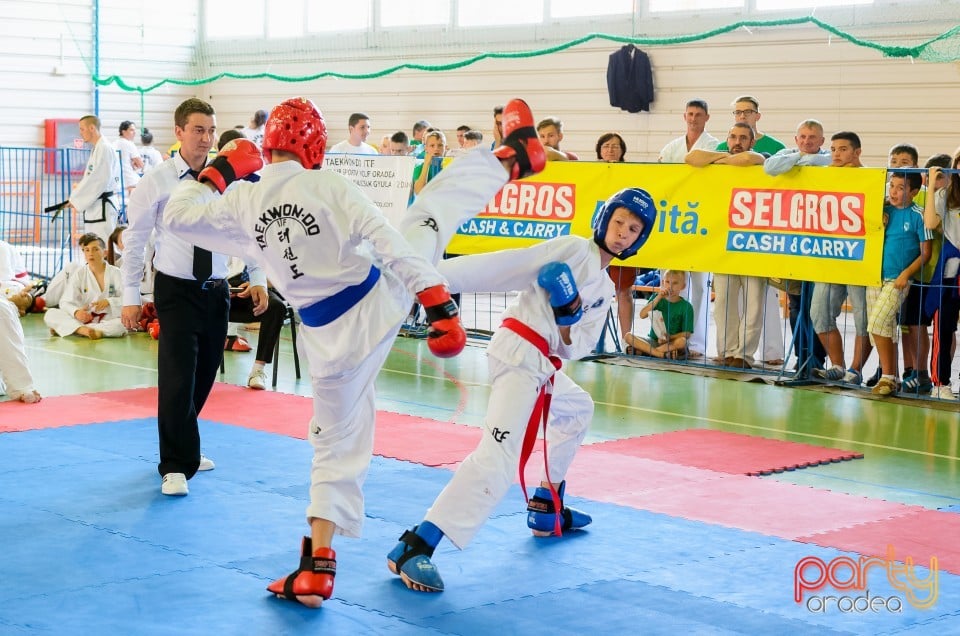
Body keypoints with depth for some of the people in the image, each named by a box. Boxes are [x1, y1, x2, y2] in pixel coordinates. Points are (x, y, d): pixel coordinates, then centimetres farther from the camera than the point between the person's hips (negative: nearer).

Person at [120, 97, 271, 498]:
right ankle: (176, 465, 1)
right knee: (178, 377, -10)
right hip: (176, 290, -4)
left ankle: (182, 448, 36)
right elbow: (134, 240, -4)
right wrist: (130, 296, -6)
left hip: (216, 291, 4)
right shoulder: (157, 182, -9)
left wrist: (258, 278, -2)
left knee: (204, 376, 15)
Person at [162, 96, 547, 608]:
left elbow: (177, 214, 11)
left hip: (330, 337, 2)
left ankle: (317, 565, 13)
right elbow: (392, 245, -17)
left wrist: (219, 171, 18)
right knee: (439, 202, 19)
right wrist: (440, 306, -19)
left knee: (337, 445, 16)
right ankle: (515, 157, 41)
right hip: (383, 297, -2)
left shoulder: (241, 203, -5)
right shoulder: (330, 186, -13)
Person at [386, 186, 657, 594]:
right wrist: (434, 276, -26)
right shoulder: (572, 250, -5)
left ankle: (547, 508, 43)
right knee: (497, 460, -23)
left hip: (541, 364, 10)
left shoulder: (604, 289, 19)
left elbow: (576, 347, 12)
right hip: (519, 353, -10)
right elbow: (506, 266, -16)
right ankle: (414, 546, -30)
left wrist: (570, 320, -11)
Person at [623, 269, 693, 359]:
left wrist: (670, 337, -25)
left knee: (682, 341, -37)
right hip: (653, 340, 3)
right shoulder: (657, 297, 7)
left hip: (672, 342, -3)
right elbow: (642, 315, -9)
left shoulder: (686, 307, -2)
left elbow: (686, 333, -7)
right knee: (628, 336, -19)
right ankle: (662, 354, -33)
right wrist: (658, 298, -14)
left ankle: (640, 350, -34)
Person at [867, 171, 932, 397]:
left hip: (898, 280, -6)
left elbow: (925, 252, -5)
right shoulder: (884, 211, 8)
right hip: (875, 277, 6)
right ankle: (892, 377, 19)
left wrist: (906, 273, -15)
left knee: (878, 323, -17)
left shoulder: (917, 216, -6)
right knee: (886, 331, 9)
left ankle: (887, 377, -6)